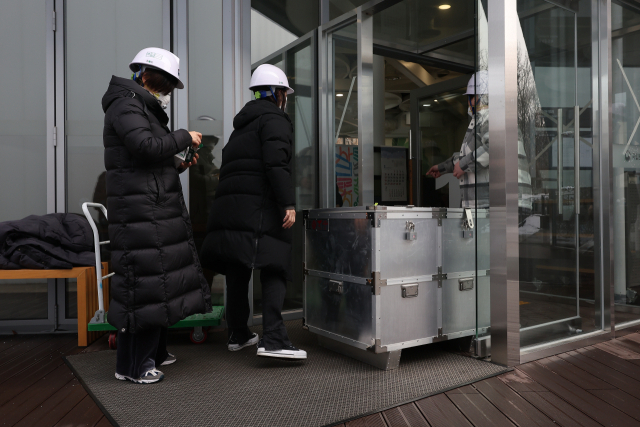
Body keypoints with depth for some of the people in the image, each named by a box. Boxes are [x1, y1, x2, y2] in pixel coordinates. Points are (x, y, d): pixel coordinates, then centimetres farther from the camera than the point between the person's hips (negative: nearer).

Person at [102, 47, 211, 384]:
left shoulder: (146, 110, 24)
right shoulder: (125, 104, -6)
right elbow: (146, 147, -22)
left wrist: (178, 166, 12)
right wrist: (184, 138, -10)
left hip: (156, 209, 10)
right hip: (139, 211, -10)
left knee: (162, 276, 12)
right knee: (143, 281, -7)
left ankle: (153, 352, 25)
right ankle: (131, 364, 5)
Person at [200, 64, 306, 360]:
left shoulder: (242, 124, 28)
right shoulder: (274, 118, 1)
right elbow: (276, 163, -15)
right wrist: (288, 203, -18)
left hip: (227, 202, 8)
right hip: (259, 205, -8)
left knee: (237, 270, 12)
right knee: (274, 269, -9)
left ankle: (237, 335, 22)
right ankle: (273, 339, -17)